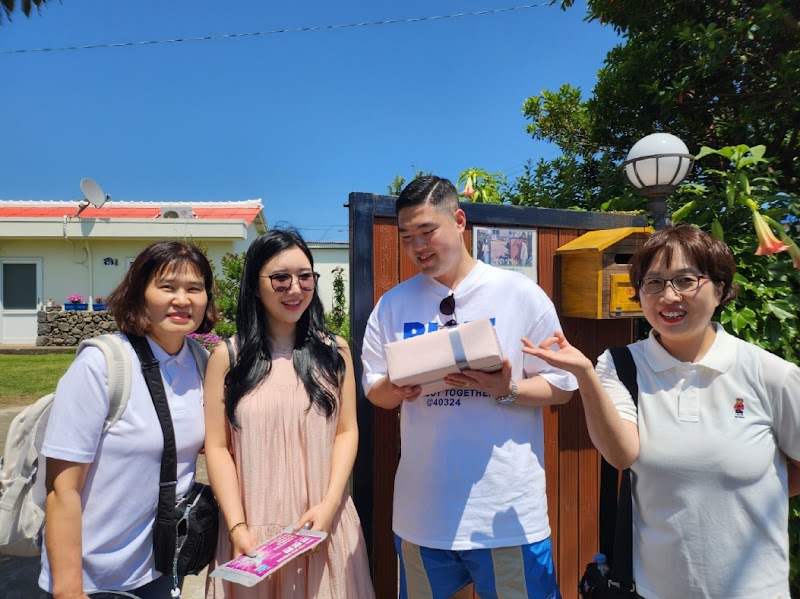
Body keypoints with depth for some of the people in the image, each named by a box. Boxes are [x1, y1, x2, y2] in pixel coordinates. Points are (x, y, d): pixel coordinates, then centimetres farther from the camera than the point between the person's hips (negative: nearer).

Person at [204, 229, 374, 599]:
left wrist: (329, 505, -10)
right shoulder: (227, 357, -2)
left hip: (323, 523, 1)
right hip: (254, 529, -1)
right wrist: (237, 527, -10)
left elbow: (347, 431, 0)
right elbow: (217, 447, -3)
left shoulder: (334, 351, 1)